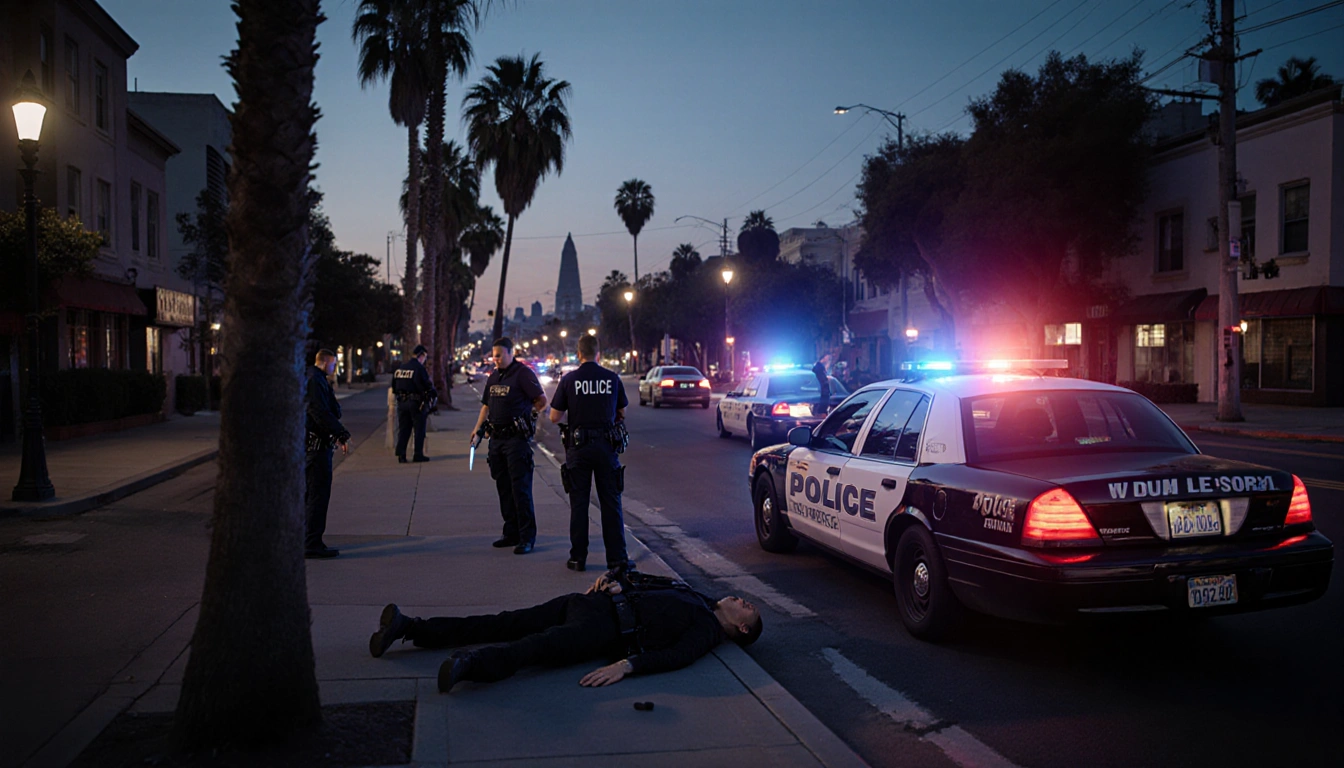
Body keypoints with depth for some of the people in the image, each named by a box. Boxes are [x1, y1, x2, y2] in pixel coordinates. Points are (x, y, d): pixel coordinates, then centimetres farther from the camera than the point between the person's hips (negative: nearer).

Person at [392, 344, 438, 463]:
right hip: (416, 403, -6)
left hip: (402, 403, 6)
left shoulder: (399, 368, 10)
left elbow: (394, 387, 15)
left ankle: (401, 455, 6)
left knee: (403, 429, 10)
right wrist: (434, 394, 2)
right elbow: (427, 386, -14)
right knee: (419, 429, 4)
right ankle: (418, 455, 5)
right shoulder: (419, 368, -12)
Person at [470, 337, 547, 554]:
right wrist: (477, 430, 14)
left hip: (517, 439, -8)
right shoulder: (494, 376, 15)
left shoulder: (523, 373, -9)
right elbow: (486, 405, 21)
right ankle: (511, 533, 22)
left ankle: (527, 538, -1)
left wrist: (527, 416, -6)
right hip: (497, 439, 8)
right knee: (504, 488, 12)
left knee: (520, 488, -7)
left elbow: (542, 400, -9)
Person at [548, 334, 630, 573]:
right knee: (610, 502, 7)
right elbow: (621, 413, 10)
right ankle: (616, 557, 9)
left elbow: (554, 417, -2)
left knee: (579, 502, 7)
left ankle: (578, 557, 9)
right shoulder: (612, 378, 0)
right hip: (606, 445, 1)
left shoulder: (569, 379, -5)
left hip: (578, 446, -1)